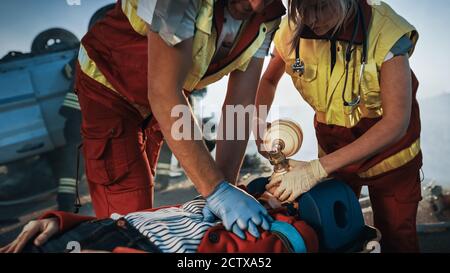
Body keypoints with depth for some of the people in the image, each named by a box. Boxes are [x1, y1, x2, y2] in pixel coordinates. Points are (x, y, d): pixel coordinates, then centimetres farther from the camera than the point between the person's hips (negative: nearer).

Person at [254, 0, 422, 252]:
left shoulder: (386, 32, -29)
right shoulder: (292, 31, -18)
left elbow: (396, 123, -32)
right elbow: (269, 81, 2)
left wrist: (318, 169, -39)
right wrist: (259, 122, -20)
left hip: (388, 149, -2)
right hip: (333, 148, 3)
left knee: (397, 236, 9)